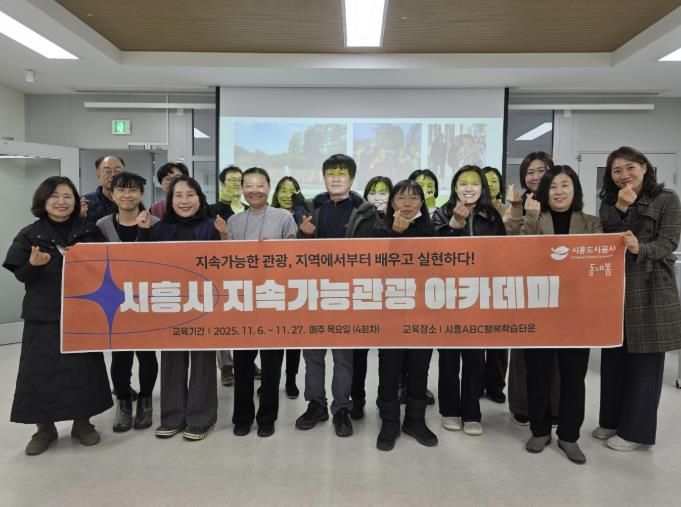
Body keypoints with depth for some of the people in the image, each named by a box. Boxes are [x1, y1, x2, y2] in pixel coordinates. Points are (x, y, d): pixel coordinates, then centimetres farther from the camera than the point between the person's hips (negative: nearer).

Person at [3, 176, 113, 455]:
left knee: (84, 367, 6)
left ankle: (82, 422, 24)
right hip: (43, 314, 0)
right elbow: (21, 276, -1)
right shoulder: (29, 234, 0)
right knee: (41, 369, 3)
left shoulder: (90, 231, 3)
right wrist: (33, 264, -21)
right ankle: (45, 427, 22)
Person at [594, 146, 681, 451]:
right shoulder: (609, 203, 10)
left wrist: (639, 248, -30)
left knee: (644, 360, 2)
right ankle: (611, 420, 26)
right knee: (613, 357, 11)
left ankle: (635, 430, 15)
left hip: (651, 290, -4)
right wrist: (620, 209, -12)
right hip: (613, 288, 5)